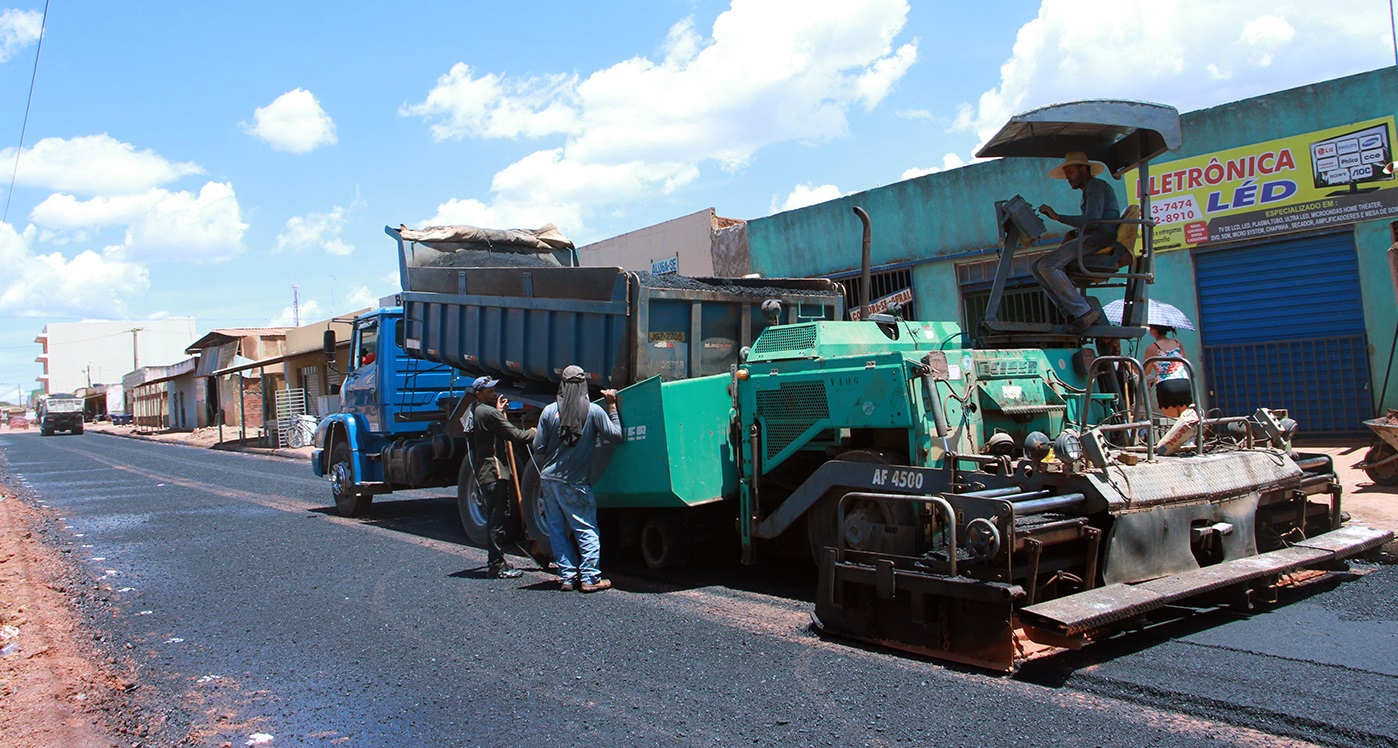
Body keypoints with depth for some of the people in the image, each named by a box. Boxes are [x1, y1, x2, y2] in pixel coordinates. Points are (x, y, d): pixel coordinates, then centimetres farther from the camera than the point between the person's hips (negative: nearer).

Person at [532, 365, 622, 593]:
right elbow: (615, 436, 0)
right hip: (575, 482, -3)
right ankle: (589, 578, 3)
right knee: (587, 530, 6)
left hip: (548, 478, 3)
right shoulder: (594, 411, -8)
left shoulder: (550, 411, -1)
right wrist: (612, 407, 7)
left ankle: (568, 576, 12)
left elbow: (538, 449, 2)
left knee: (557, 530, 11)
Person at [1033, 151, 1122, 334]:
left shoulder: (1096, 186, -2)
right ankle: (1072, 314, -10)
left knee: (1048, 265, -26)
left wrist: (1058, 217, -15)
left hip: (1100, 238, -11)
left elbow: (1092, 220, -17)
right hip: (1090, 239, 11)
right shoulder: (1089, 191, 31)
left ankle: (1084, 312, -27)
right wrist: (1071, 234, 6)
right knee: (1036, 267, 2)